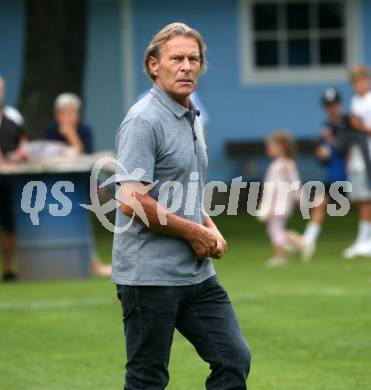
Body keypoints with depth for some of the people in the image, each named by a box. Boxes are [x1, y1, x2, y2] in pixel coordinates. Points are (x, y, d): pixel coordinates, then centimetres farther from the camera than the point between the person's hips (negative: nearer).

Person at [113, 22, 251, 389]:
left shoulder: (192, 118, 14)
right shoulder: (144, 121, -14)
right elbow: (132, 201, -22)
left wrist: (210, 229, 6)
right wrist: (195, 232, -12)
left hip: (197, 273, 9)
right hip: (150, 274, -9)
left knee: (234, 360, 4)